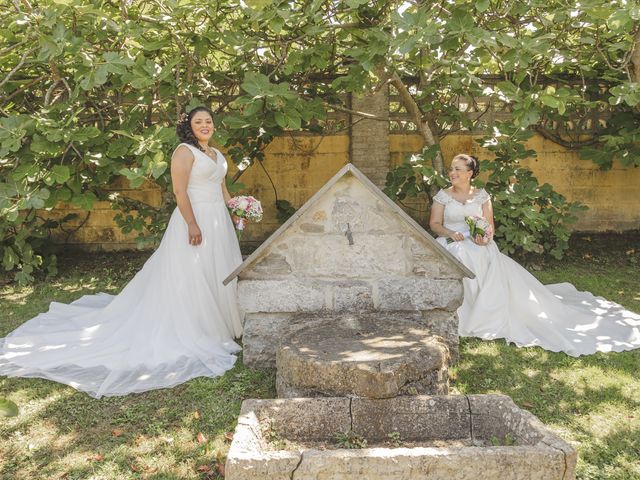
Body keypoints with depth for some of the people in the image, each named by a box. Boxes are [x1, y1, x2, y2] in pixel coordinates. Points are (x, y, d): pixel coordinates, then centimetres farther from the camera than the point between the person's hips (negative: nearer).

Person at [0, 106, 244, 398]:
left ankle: (218, 326, 23)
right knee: (191, 279, -3)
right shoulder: (184, 151, -9)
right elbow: (179, 191, -17)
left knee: (218, 275, 12)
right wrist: (192, 224, -23)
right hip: (195, 220, -8)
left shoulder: (217, 155, 17)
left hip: (219, 222, 9)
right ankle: (194, 334, 5)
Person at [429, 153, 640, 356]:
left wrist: (485, 237, -15)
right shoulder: (443, 196, 9)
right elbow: (434, 224, 4)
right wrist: (450, 233, -16)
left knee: (501, 269, -29)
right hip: (451, 245, -1)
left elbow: (489, 226, 9)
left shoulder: (481, 195, 11)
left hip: (478, 245, 2)